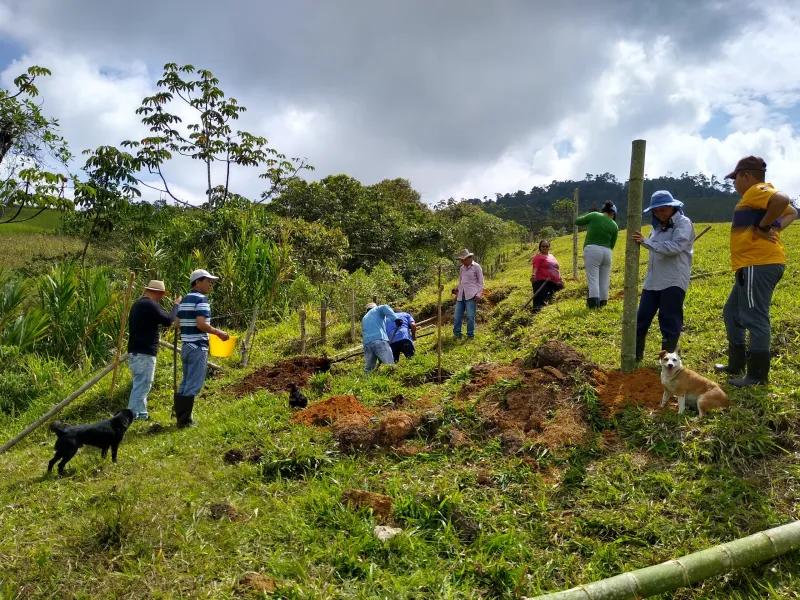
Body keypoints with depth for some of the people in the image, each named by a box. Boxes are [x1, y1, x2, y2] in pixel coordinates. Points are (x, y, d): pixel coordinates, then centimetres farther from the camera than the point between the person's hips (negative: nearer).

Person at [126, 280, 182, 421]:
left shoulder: (137, 304, 17)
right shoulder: (150, 305, -15)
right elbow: (167, 321, -17)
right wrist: (176, 305, -6)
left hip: (135, 351, 11)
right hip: (144, 353, -11)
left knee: (140, 384, 16)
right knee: (142, 385, -7)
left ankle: (141, 414, 21)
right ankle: (132, 416, -6)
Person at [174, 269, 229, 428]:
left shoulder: (184, 300, 14)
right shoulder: (201, 299, -13)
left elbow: (177, 323, 17)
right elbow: (201, 324, -23)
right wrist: (217, 332, -10)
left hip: (186, 346, 9)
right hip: (198, 347, -9)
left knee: (185, 383, 14)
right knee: (193, 384, -4)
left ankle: (181, 417, 19)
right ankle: (184, 420, -1)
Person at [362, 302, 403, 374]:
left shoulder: (364, 319, 36)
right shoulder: (377, 309, 22)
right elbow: (385, 307, -2)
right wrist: (396, 319, -15)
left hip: (367, 343, 6)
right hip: (379, 340, -6)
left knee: (368, 368, 11)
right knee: (390, 365, -14)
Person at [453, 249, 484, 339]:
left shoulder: (476, 267, 0)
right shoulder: (462, 268, 16)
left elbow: (481, 282, 0)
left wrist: (478, 294, -8)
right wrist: (457, 293, 19)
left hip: (471, 296, -6)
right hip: (461, 296, 6)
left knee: (470, 316, -6)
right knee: (457, 316, 2)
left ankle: (471, 335, 5)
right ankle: (457, 334, 12)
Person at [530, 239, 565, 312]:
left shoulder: (552, 256, 25)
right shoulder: (538, 256, 0)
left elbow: (556, 269, 30)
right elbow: (535, 267, -16)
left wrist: (561, 279, 26)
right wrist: (533, 274, -34)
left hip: (553, 282, 8)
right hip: (542, 282, -8)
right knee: (540, 298, -17)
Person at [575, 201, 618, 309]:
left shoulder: (594, 215, 0)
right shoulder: (614, 226, 8)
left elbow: (577, 221, 11)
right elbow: (612, 245, 12)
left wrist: (587, 215, 24)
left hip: (592, 250, -3)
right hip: (607, 252, 3)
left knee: (593, 279, -7)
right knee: (604, 280, 11)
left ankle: (594, 303, -18)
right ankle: (602, 302, 16)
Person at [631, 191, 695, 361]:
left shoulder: (684, 223, -6)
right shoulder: (657, 226, 16)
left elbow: (675, 247, -22)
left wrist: (645, 242, -24)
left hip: (674, 281, -7)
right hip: (653, 281, 7)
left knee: (669, 322, 0)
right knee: (641, 318, 9)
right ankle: (636, 355, 21)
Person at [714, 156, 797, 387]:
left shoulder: (756, 190, -10)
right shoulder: (760, 194, 20)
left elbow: (782, 199, -31)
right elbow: (792, 213, 30)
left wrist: (764, 226, -19)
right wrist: (776, 228, 13)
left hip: (759, 265, -11)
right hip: (755, 265, 11)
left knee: (755, 319, -6)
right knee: (732, 313, 19)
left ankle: (757, 375, 1)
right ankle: (737, 364, 26)